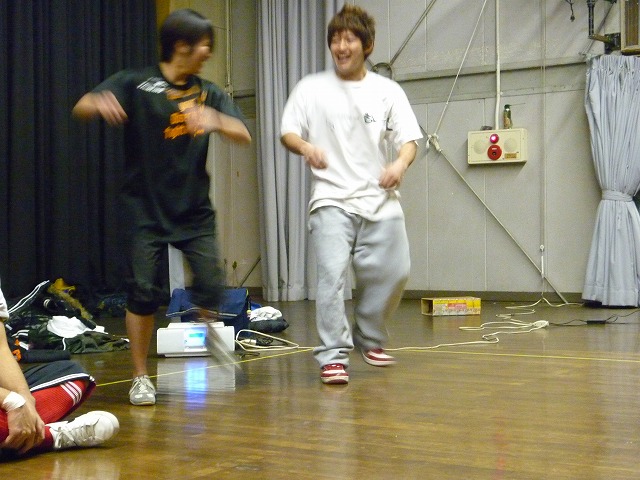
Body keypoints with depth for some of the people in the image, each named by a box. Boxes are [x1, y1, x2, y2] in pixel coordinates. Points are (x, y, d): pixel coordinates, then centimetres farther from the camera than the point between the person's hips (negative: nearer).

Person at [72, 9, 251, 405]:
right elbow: (81, 109, -13)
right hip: (146, 210, -3)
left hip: (195, 210, 3)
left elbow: (244, 136, -5)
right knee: (143, 291, -4)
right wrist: (98, 104, -38)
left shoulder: (209, 93, 7)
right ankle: (141, 377, 12)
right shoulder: (135, 84, -3)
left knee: (212, 286, -4)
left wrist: (215, 121, -26)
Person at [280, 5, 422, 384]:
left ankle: (369, 338, 26)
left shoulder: (388, 91, 8)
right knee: (332, 273, -16)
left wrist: (401, 163, -19)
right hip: (332, 200, -2)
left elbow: (409, 138, 3)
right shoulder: (312, 88, 6)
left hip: (380, 200, 2)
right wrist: (304, 146, -18)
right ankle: (333, 356, -8)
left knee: (394, 272, 1)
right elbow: (287, 132, 5)